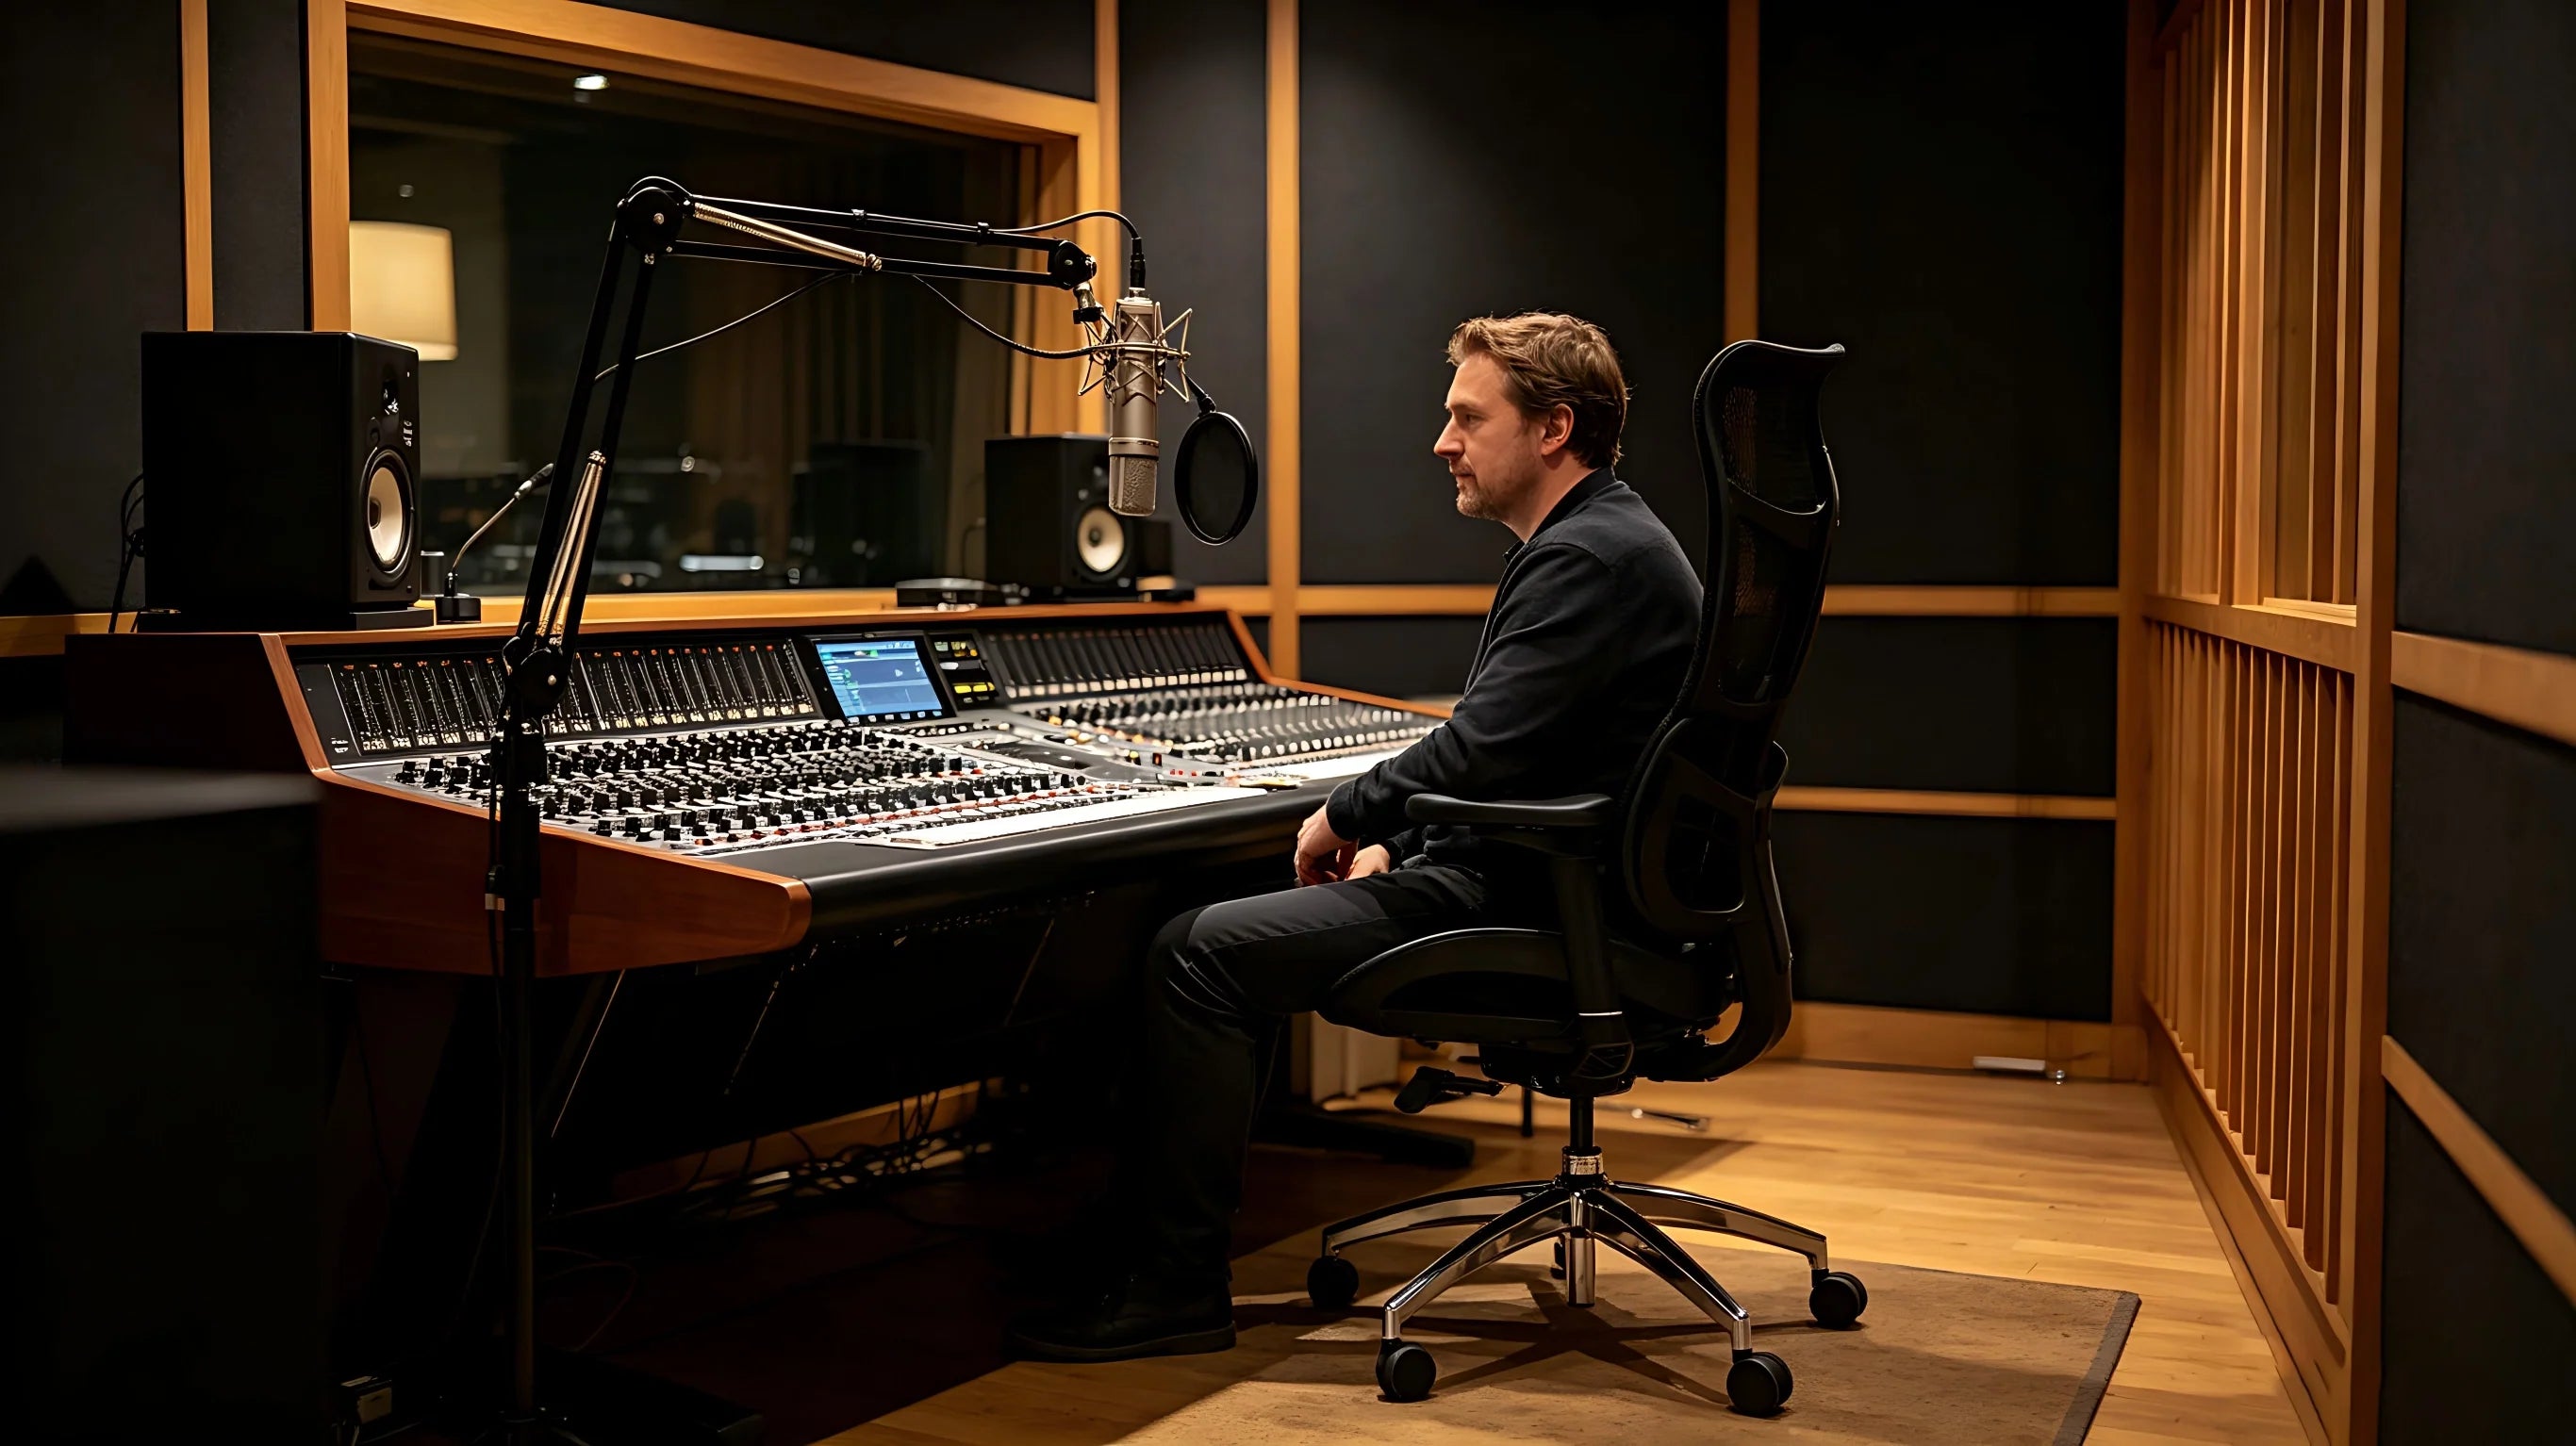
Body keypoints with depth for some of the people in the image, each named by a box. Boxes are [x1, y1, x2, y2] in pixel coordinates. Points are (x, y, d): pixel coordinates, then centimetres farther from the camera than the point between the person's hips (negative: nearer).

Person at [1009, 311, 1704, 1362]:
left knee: (1198, 956, -16)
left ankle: (1174, 1286, -8)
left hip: (1522, 901, -12)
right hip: (1537, 882, 12)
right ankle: (1131, 1226, 16)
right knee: (1230, 921, 15)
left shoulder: (1589, 557, -17)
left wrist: (1349, 816, -9)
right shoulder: (1594, 542, 18)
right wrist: (1395, 842, 10)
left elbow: (1480, 750, -25)